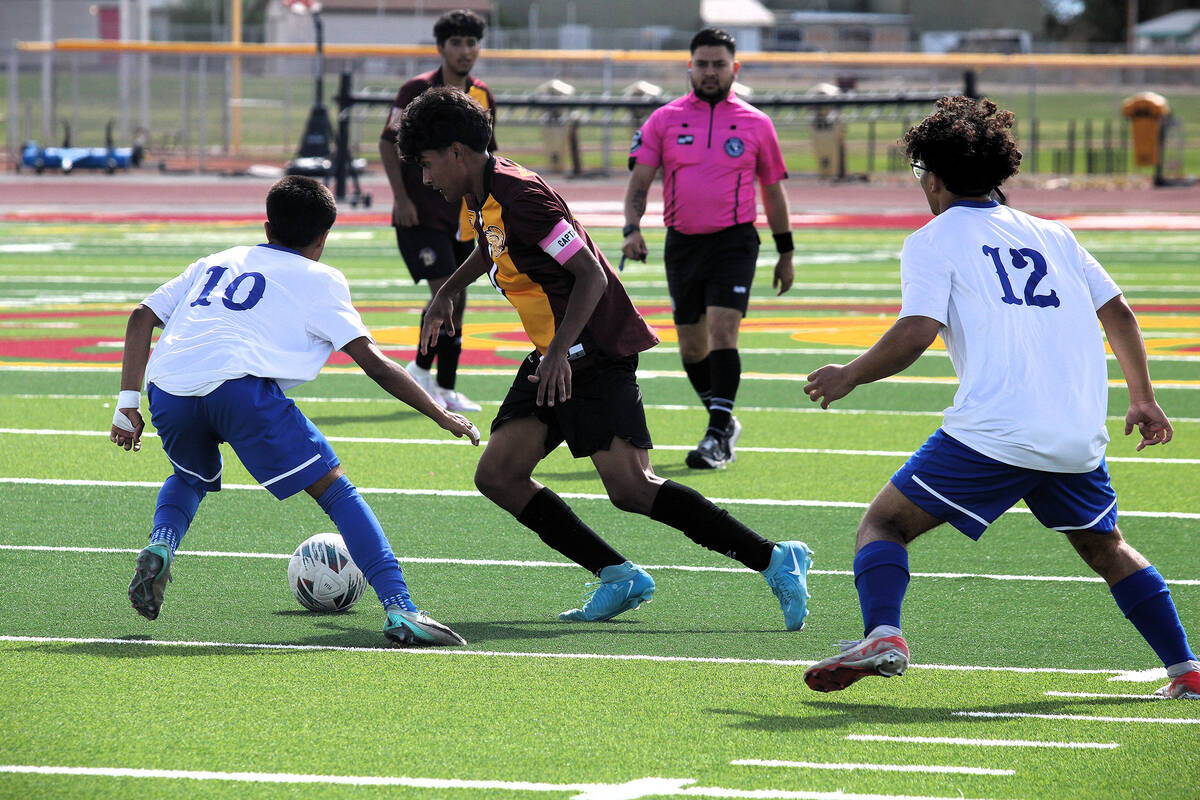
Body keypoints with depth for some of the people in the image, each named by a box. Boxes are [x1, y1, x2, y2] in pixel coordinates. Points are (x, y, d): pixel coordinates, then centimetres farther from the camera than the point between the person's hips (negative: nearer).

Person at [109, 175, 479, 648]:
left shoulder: (216, 263, 33)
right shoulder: (319, 280, 19)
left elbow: (142, 317, 25)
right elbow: (372, 363, 11)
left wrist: (128, 404, 22)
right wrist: (441, 416, 17)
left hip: (167, 391, 5)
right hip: (239, 384, -5)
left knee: (191, 477, 36)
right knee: (336, 491, 1)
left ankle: (160, 547, 7)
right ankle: (399, 610, -13)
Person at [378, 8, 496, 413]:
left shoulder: (482, 97, 8)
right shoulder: (418, 91, -9)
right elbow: (388, 143, -8)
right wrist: (402, 198, -14)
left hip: (462, 218, 6)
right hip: (422, 214, -6)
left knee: (456, 303, 8)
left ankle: (446, 389, 16)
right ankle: (422, 369, 0)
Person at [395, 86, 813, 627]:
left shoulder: (519, 195, -19)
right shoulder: (480, 200, 11)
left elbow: (590, 275, -24)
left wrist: (560, 352, -31)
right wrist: (446, 293, 35)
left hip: (595, 354, -10)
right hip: (552, 359, 10)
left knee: (630, 488, -20)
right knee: (497, 475, 1)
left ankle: (774, 562, -16)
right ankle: (618, 577, 3)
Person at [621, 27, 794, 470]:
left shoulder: (756, 124, 4)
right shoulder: (665, 120, 4)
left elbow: (772, 189, 13)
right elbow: (639, 180, 2)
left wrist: (786, 252, 14)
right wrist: (632, 229, -15)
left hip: (734, 240, -3)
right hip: (682, 244, 3)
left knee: (722, 332, -18)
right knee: (691, 345, 8)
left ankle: (718, 437, -20)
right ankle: (724, 421, 28)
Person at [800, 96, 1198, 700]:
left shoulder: (932, 241, 4)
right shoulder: (1051, 235, 19)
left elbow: (913, 334, -10)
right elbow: (1118, 313, 20)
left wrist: (847, 377, 4)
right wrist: (1143, 400, 29)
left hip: (992, 434, -5)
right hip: (1079, 439, 5)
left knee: (883, 524, 5)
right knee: (1106, 548, 26)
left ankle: (882, 634, -20)